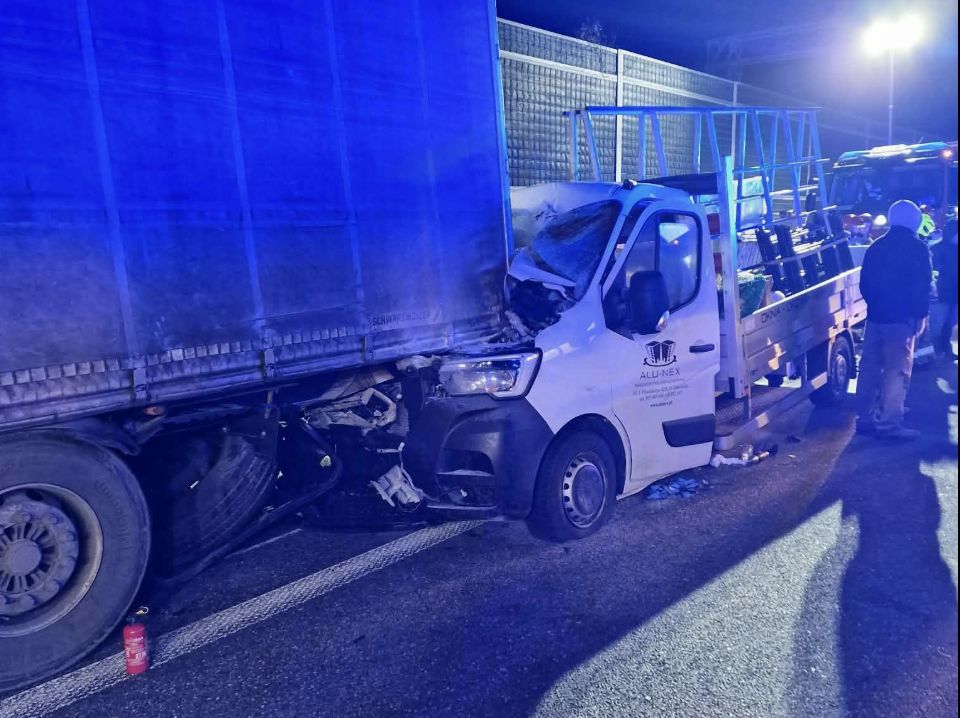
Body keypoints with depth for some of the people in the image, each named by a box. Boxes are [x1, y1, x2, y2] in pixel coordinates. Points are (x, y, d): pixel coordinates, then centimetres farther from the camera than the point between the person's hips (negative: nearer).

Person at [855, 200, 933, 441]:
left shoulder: (876, 247, 11)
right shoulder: (917, 248, -7)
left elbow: (864, 283, 15)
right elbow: (923, 286, -11)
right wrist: (921, 314, -3)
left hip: (875, 316, 6)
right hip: (901, 318, -6)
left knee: (869, 366, 10)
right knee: (897, 370, -4)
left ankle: (865, 417, 16)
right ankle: (890, 423, -6)